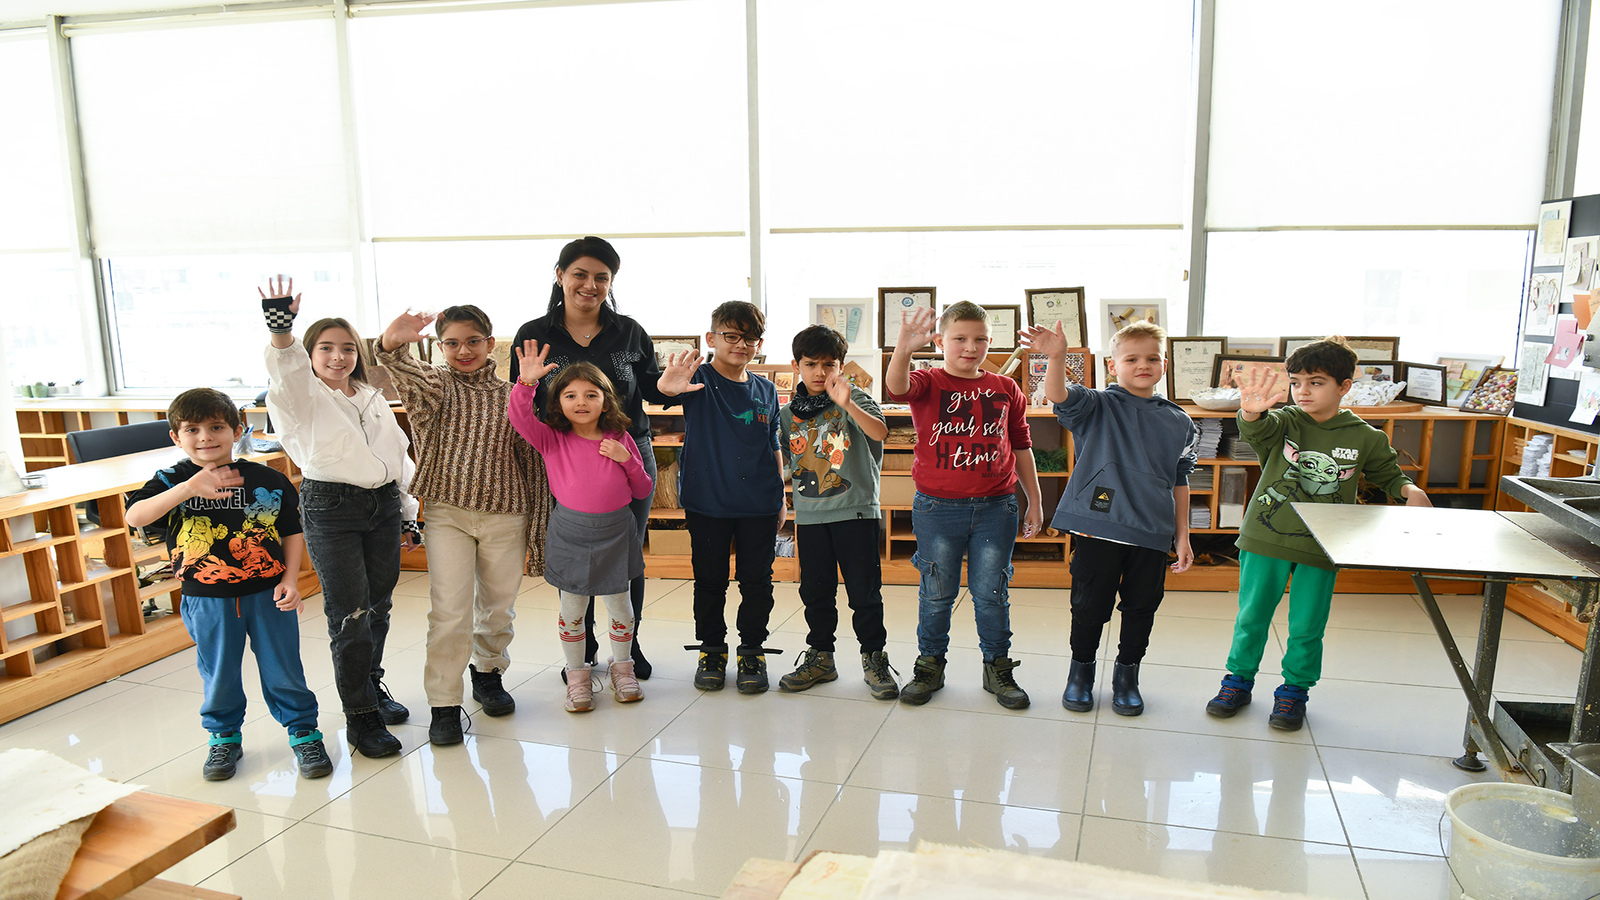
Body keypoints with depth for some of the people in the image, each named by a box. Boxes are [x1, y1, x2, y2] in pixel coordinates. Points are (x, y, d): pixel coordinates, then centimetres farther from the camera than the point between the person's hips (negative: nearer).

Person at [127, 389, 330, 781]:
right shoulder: (172, 480, -3)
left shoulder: (269, 480, -4)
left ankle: (303, 732, 25)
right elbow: (134, 517, -21)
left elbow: (292, 532, 3)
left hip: (268, 594, -1)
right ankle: (224, 738, 36)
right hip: (207, 601, 1)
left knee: (283, 670, 9)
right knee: (219, 675, 15)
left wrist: (290, 580, -7)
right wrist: (189, 488, -34)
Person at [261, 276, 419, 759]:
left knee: (378, 606, 13)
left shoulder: (372, 398, 16)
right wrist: (281, 328, -46)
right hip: (330, 509, -5)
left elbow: (398, 455, 20)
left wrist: (408, 515, 19)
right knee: (350, 615, -6)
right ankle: (359, 717, 4)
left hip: (383, 506, 5)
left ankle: (371, 685, 33)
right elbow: (286, 373, -26)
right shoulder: (302, 397, -1)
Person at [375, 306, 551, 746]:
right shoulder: (437, 385, 2)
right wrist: (392, 347, -47)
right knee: (449, 611, -5)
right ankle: (444, 704, 9)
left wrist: (537, 529, 3)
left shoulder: (512, 396, 4)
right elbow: (415, 379, -25)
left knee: (498, 606, 14)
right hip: (448, 514, -1)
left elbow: (532, 463, 6)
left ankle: (487, 672, 40)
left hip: (505, 515, 2)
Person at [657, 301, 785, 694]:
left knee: (757, 581, 8)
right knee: (709, 581, 10)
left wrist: (780, 498, 12)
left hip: (759, 505, 3)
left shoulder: (766, 391, 6)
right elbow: (664, 389, -28)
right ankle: (711, 650, 27)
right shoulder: (698, 380, -6)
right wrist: (667, 385, -53)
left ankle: (752, 650, 24)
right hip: (707, 503, -2)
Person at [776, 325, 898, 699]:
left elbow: (879, 432, -24)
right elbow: (788, 469, 14)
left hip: (856, 511, -4)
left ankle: (874, 659, 19)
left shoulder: (855, 398, -4)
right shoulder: (788, 413, 8)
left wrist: (846, 404, -37)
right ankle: (820, 658, 27)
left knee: (864, 590, 3)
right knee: (815, 591, 12)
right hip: (810, 517, 4)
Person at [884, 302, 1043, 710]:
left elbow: (1021, 447, 13)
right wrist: (904, 348, -46)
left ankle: (997, 667, 26)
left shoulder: (1006, 390, 7)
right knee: (937, 592, 10)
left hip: (995, 507, 2)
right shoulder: (928, 383, -2)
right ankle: (930, 664, 27)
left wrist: (1034, 500, 12)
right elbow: (896, 387, -26)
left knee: (991, 592, 10)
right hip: (938, 507, -2)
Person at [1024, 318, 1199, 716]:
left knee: (1142, 606, 12)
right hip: (1098, 527, -3)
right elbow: (1058, 396, -21)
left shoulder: (1179, 424, 9)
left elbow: (1179, 483, 13)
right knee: (1090, 605, 8)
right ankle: (1081, 669, 30)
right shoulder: (1097, 408, -1)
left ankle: (1127, 674, 33)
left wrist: (1182, 537, 12)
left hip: (1152, 534, 3)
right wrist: (1056, 358, -40)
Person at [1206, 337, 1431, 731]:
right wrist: (1252, 412, -51)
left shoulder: (1366, 438, 0)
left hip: (1319, 550, 0)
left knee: (1306, 627, 9)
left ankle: (1294, 689, 29)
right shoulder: (1283, 422, -4)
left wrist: (1410, 490, -5)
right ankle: (1239, 679, 29)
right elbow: (1256, 429, -27)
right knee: (1251, 616, 11)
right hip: (1265, 539, 0)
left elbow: (1388, 475, 17)